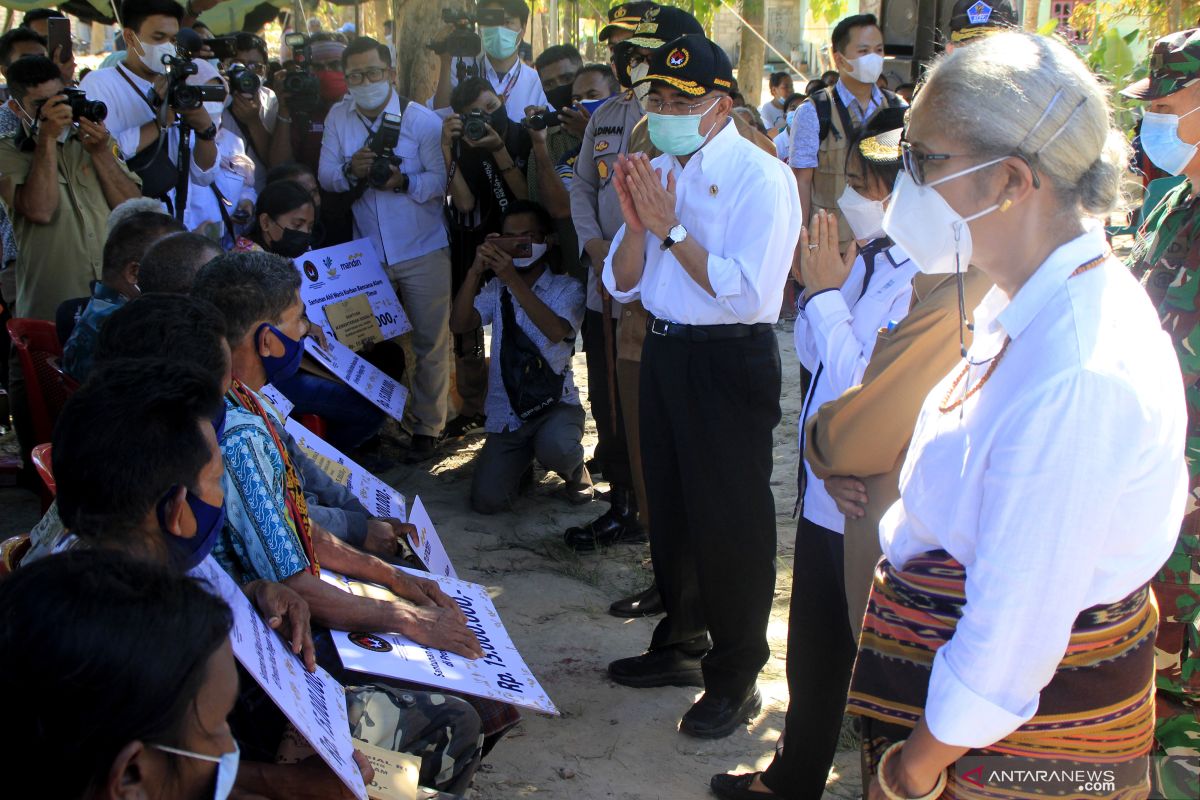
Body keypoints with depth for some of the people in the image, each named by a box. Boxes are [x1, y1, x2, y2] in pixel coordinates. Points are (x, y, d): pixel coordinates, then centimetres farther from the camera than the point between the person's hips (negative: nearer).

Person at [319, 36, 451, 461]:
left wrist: (403, 182, -29)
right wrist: (350, 172, -20)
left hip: (423, 251, -3)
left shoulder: (422, 119, -7)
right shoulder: (338, 117, 3)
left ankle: (426, 427, 13)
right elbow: (325, 176, 2)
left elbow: (442, 179, -11)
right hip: (368, 251, 3)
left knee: (430, 342, 1)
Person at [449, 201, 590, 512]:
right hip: (507, 411, 3)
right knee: (487, 500, -13)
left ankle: (575, 469, 1)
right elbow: (459, 324, -6)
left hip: (556, 404, -3)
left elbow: (556, 331, -23)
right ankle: (520, 460, 22)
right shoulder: (496, 290, 9)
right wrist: (476, 270, -20)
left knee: (555, 447, -38)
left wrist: (513, 280, -31)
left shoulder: (566, 288, -3)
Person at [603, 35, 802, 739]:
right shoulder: (657, 172, 7)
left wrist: (672, 228, -21)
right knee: (671, 509, 20)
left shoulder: (760, 177, -15)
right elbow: (622, 285, 6)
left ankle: (734, 678, 18)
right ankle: (681, 646, 39)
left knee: (731, 522, 2)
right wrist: (638, 224, -12)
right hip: (665, 352, 8)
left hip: (731, 363, -8)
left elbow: (743, 292, -24)